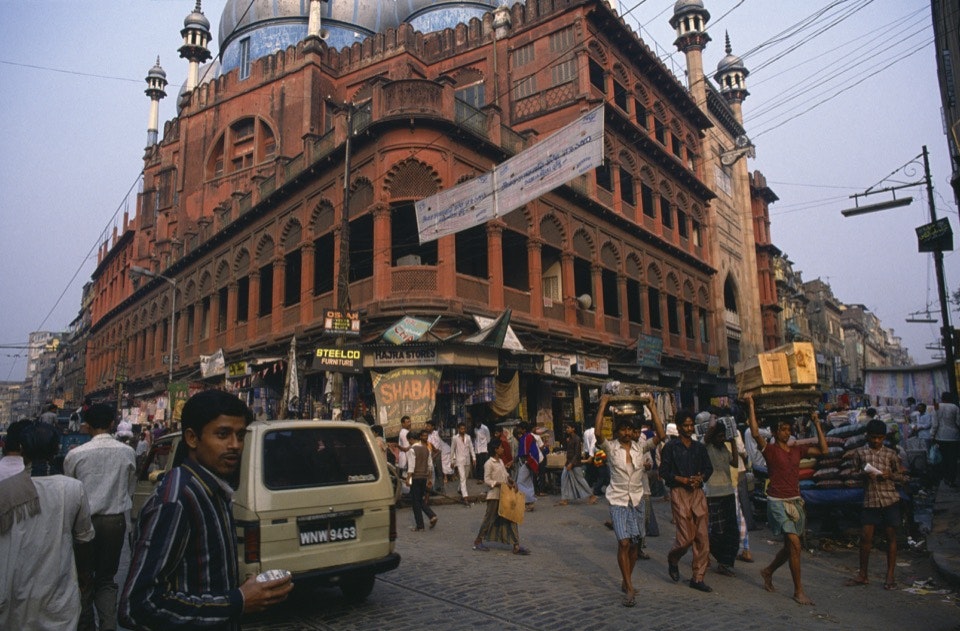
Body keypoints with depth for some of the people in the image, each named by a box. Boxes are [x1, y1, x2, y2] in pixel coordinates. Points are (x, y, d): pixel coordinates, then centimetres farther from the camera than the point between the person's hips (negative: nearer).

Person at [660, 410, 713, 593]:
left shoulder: (699, 447, 13)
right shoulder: (671, 447, -2)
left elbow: (709, 468, 17)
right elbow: (663, 471, -6)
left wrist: (700, 478, -3)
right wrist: (683, 480, -16)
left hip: (698, 492, 5)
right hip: (679, 492, -5)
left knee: (702, 537, 2)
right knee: (686, 537, -8)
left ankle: (697, 577, 13)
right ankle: (672, 559, 23)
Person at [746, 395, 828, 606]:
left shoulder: (797, 450, 10)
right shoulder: (770, 450, -7)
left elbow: (823, 450, 10)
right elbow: (755, 433, -24)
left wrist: (817, 425, 8)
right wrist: (751, 406, -25)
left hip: (795, 501, 6)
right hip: (778, 502, -6)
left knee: (790, 546, 13)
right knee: (794, 544, -12)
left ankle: (768, 571, 36)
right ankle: (798, 590, -2)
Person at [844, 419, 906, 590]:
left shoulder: (890, 454, 4)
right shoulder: (859, 452, 4)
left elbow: (902, 476, 9)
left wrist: (890, 475, -11)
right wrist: (863, 474, -12)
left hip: (890, 499, 0)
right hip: (870, 500, 0)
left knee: (891, 536, 6)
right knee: (865, 537, 2)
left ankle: (890, 576, 18)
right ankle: (863, 575, 16)